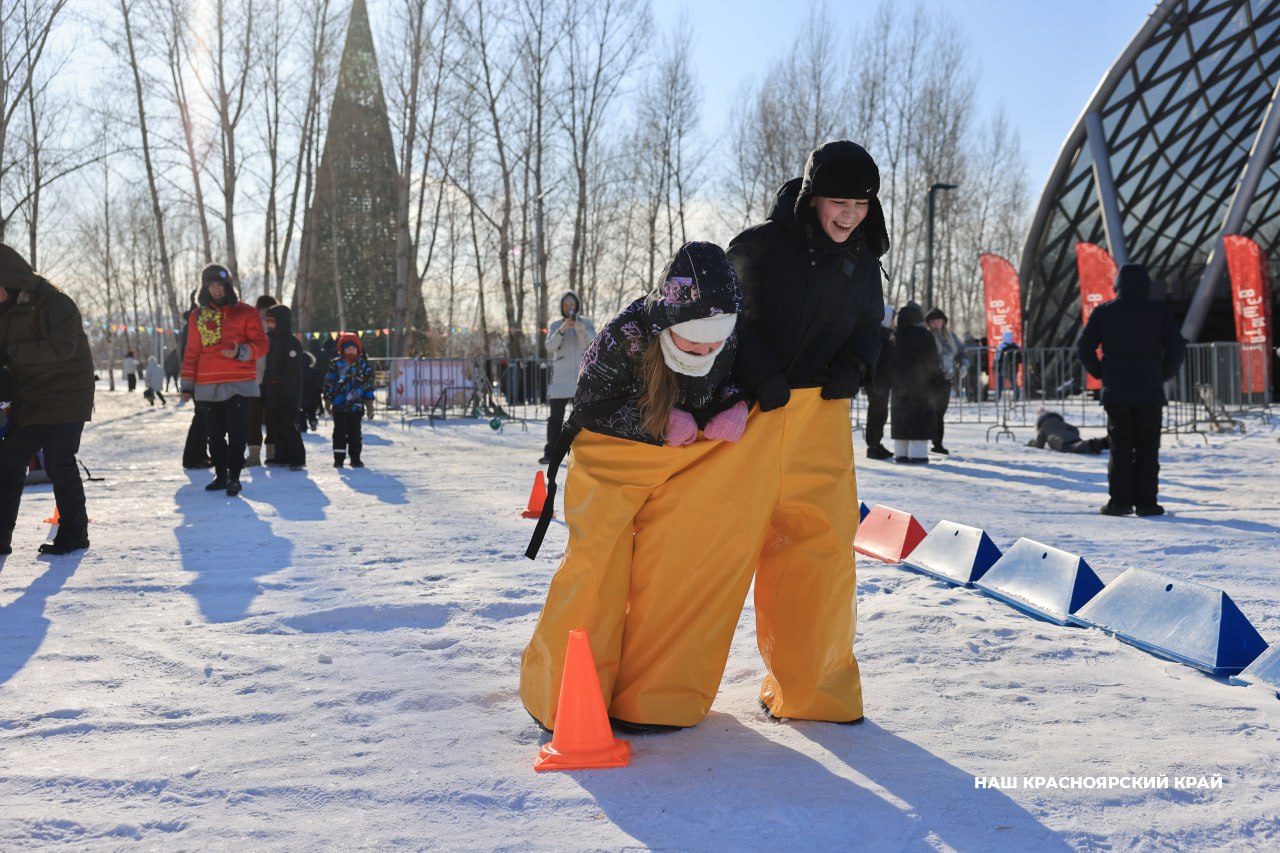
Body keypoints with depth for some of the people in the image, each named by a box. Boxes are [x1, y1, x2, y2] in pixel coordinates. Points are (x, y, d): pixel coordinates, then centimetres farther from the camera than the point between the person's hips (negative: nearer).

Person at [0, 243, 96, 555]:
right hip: (28, 402, 9)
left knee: (59, 464, -6)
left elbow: (61, 348, -26)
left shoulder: (54, 303, -15)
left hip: (64, 399, -9)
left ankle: (73, 534, 8)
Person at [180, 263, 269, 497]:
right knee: (215, 435, 9)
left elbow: (261, 344, -1)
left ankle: (234, 477, 1)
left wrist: (240, 352, -20)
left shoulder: (245, 313, 2)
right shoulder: (198, 316, 11)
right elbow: (192, 352, 13)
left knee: (236, 434, -6)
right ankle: (220, 475, 20)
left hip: (238, 386, -3)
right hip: (208, 388, 3)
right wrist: (187, 385, 10)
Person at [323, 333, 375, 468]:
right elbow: (329, 383, 4)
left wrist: (369, 405, 4)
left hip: (356, 405, 1)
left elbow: (368, 385, 7)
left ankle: (355, 458, 16)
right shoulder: (335, 364, 0)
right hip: (339, 405, -1)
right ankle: (338, 458, 7)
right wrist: (327, 402, 5)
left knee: (355, 432, 7)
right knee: (340, 432, 1)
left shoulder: (363, 365, 5)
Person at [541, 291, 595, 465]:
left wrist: (579, 326, -24)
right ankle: (550, 453, -1)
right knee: (556, 416, -2)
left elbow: (591, 342, -8)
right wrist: (562, 330, -21)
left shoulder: (586, 323, 8)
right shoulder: (555, 325, 9)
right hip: (560, 377, 0)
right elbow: (550, 346, -6)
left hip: (581, 376, 0)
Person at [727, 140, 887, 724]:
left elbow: (867, 325, 21)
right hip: (750, 413, -4)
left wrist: (854, 365, 0)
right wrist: (760, 374, -18)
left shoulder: (862, 260, 10)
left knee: (822, 545, 3)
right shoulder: (760, 247, -7)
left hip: (822, 416, 5)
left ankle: (808, 685, 18)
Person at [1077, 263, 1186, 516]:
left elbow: (1083, 346, -1)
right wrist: (1163, 375, 10)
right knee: (1147, 448, 5)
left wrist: (1101, 373, 9)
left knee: (1120, 448, 7)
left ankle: (1119, 501, 3)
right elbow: (1177, 349, -4)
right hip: (1150, 392, -1)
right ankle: (1146, 502, 3)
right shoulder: (1159, 312, -1)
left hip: (1115, 391, 1)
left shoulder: (1103, 312, 1)